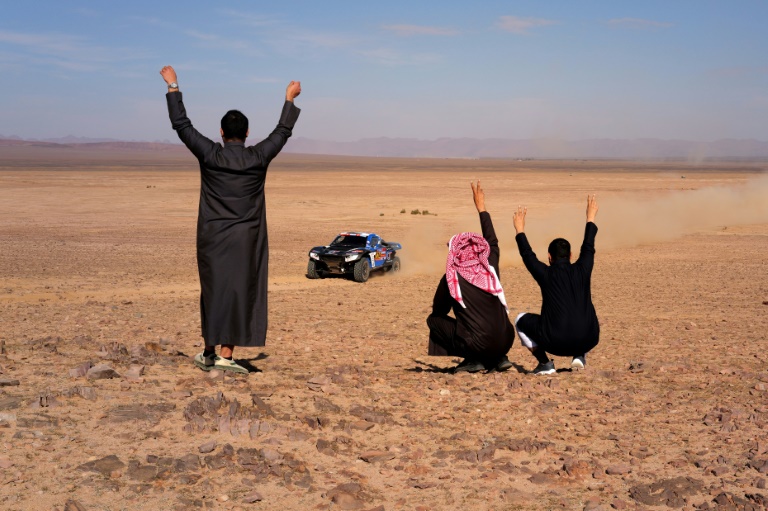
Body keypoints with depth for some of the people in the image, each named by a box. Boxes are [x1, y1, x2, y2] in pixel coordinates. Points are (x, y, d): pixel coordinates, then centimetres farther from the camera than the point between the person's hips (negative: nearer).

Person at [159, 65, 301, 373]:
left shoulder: (210, 156, -6)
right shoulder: (258, 158, -3)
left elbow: (181, 124, 1)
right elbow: (283, 131, 12)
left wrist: (172, 87, 9)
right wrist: (290, 99, 25)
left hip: (212, 238, 1)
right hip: (246, 239, 0)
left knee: (213, 291, 10)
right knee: (239, 292, 1)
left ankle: (209, 353, 16)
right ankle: (226, 356, -1)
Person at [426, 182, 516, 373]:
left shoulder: (452, 279, -6)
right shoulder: (491, 269, 3)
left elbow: (438, 310, 8)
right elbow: (492, 242, 22)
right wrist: (481, 207, 31)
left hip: (479, 346, -5)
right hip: (504, 342, 5)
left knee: (434, 319, 14)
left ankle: (473, 360, 5)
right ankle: (498, 358, 16)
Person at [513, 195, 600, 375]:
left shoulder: (547, 274, 0)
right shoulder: (582, 270, 6)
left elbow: (528, 256, 15)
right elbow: (588, 248, 23)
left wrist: (520, 231, 28)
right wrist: (590, 219, 36)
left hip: (556, 343, -3)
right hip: (587, 341, 3)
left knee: (521, 320, 21)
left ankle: (545, 363, 12)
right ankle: (579, 356, 16)